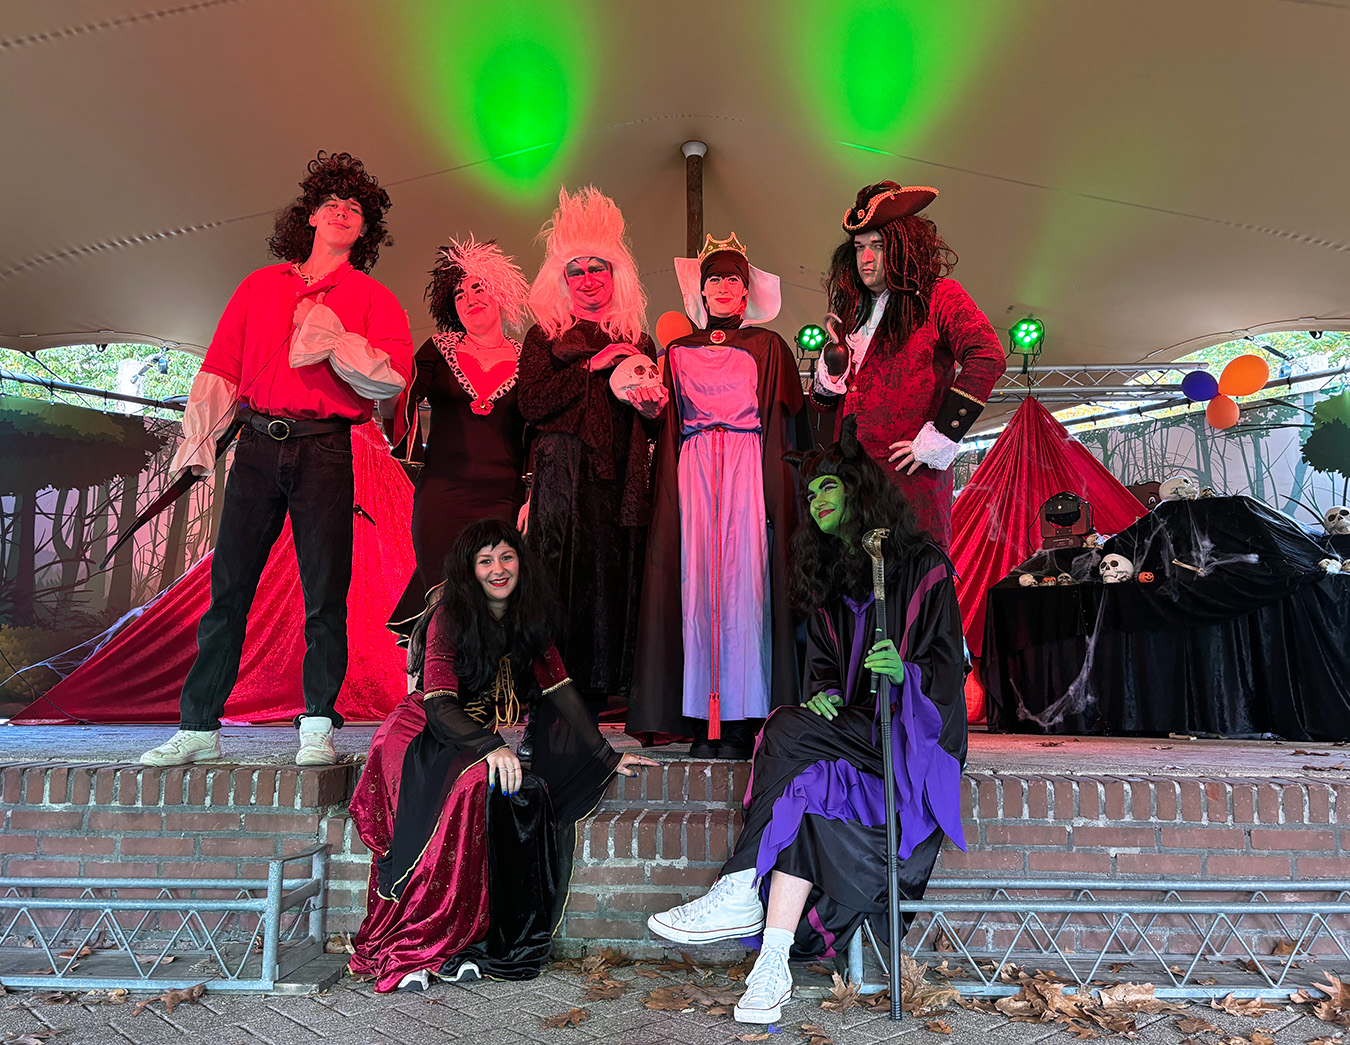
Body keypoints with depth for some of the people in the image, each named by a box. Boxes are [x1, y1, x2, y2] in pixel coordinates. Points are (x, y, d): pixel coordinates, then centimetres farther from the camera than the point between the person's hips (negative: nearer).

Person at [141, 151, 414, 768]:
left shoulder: (372, 297, 12)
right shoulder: (260, 285, 19)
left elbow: (396, 374, -3)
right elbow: (221, 366, 14)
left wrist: (336, 342, -13)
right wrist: (198, 445, 7)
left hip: (326, 450, -2)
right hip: (257, 445, 2)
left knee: (325, 594, -4)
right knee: (227, 587, 1)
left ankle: (317, 728, 4)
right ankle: (198, 728, 8)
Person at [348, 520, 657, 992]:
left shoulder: (529, 616, 3)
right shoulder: (450, 615, -13)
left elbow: (560, 688, 3)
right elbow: (439, 704, -22)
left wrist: (607, 756, -3)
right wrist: (490, 747, -38)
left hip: (493, 735, 5)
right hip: (432, 733, -5)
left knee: (528, 800, -26)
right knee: (475, 783, -35)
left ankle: (466, 943, -19)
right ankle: (413, 948, -27)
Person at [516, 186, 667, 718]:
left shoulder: (637, 341, 18)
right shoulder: (545, 337, 11)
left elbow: (654, 422, 16)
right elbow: (531, 404, -5)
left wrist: (653, 406, -7)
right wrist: (593, 366, -6)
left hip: (619, 480, 3)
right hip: (561, 479, -3)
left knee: (614, 582, -2)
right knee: (562, 580, -8)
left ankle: (592, 704, 6)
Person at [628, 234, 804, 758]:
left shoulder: (767, 345, 15)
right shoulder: (678, 351, 21)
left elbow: (786, 419, 4)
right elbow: (665, 425, 16)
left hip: (748, 469, -2)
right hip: (693, 472, 2)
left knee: (742, 578, -9)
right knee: (697, 581, -5)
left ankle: (741, 720, -5)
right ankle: (704, 721, -2)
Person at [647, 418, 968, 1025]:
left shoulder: (923, 565, -2)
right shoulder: (825, 577, 16)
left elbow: (948, 664, -6)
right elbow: (821, 659, 13)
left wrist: (904, 671, -26)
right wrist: (822, 693, -9)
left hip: (914, 728, -5)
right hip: (850, 727, 5)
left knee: (786, 732, -28)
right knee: (809, 783, -28)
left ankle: (741, 894, -25)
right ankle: (774, 963, -32)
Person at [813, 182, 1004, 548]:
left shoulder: (939, 297, 4)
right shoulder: (855, 310, 23)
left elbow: (986, 357, -13)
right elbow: (829, 403, 25)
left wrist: (939, 439, -15)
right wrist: (833, 362, 3)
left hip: (910, 476, -5)